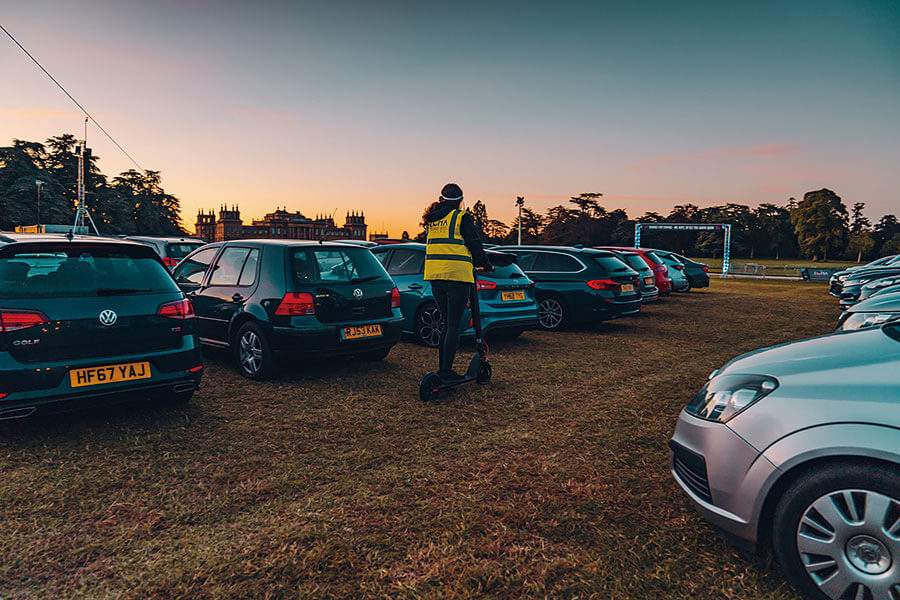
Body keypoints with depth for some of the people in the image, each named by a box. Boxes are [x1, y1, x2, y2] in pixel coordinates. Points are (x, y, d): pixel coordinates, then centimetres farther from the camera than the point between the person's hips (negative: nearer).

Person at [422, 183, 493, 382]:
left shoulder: (431, 220, 16)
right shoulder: (462, 218, -3)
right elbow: (475, 245, -3)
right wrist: (486, 265, 13)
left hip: (434, 275, 6)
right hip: (457, 275, -6)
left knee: (448, 323, 15)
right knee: (454, 324, -1)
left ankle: (442, 368, 16)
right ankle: (446, 371, -2)